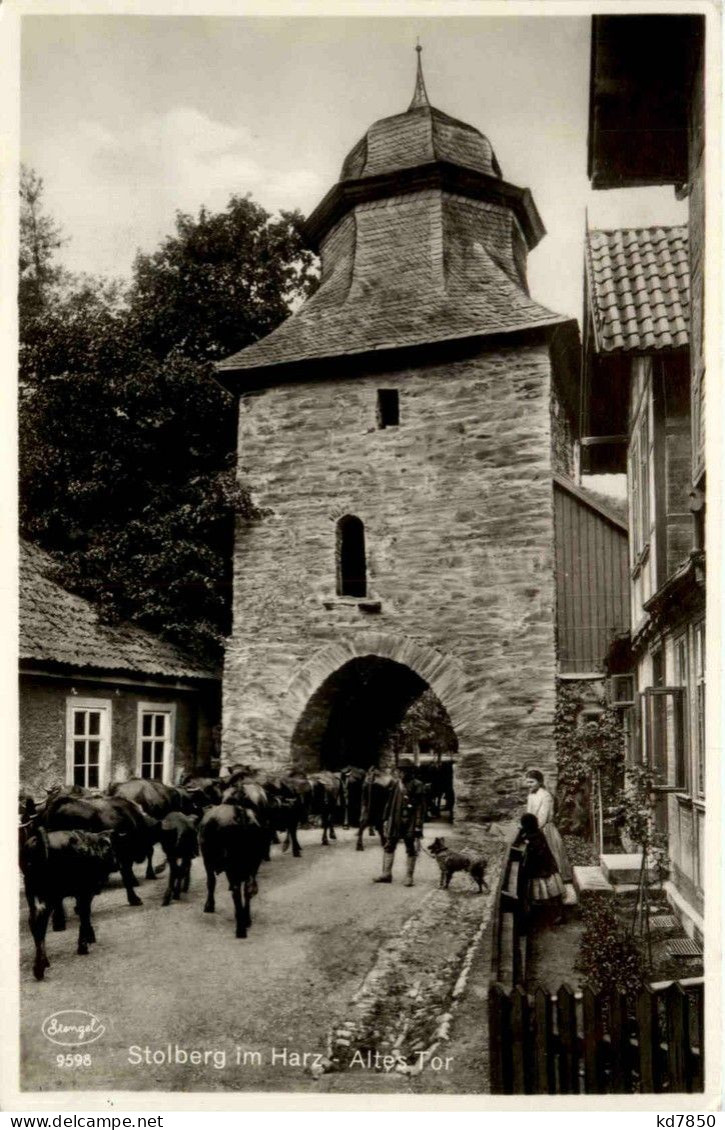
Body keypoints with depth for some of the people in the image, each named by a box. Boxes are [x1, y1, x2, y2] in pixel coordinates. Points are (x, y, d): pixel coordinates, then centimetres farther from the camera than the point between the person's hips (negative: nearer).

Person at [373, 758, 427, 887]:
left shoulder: (417, 786, -8)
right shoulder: (394, 784, 7)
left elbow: (421, 807, -10)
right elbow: (389, 802, 14)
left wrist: (418, 826, -14)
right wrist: (385, 819, 11)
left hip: (410, 822, -5)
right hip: (394, 822, 5)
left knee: (411, 850, 3)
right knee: (388, 846, 7)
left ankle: (409, 877, 11)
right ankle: (386, 874, 16)